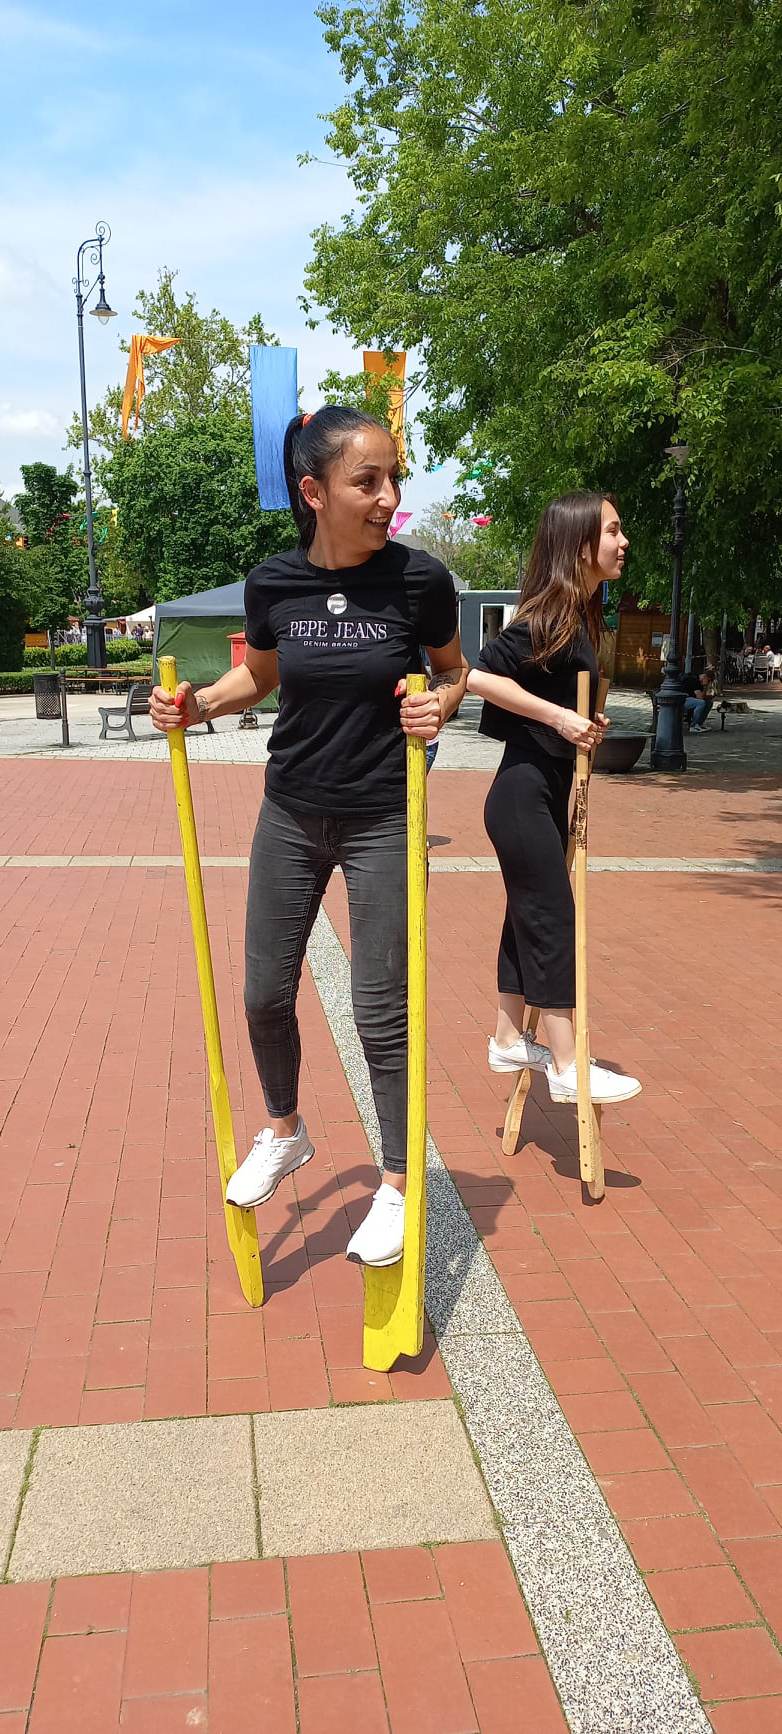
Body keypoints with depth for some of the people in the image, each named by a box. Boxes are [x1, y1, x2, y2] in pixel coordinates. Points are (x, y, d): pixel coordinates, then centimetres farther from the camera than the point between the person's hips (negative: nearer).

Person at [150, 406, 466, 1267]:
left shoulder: (419, 578, -13)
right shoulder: (272, 583, -6)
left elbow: (454, 671, 4)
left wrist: (440, 704, -18)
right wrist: (195, 704, -5)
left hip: (382, 821, -3)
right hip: (291, 815, 4)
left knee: (381, 1010, 0)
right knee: (265, 993, 12)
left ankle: (397, 1186, 20)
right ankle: (284, 1133, 40)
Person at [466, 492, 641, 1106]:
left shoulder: (581, 615, 11)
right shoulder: (549, 616, -17)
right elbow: (480, 675, -23)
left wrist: (586, 724, 4)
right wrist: (561, 718, -23)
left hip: (548, 788, 9)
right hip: (525, 793, -9)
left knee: (530, 917, 15)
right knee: (552, 922, -4)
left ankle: (509, 1041, 28)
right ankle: (568, 1067, 5)